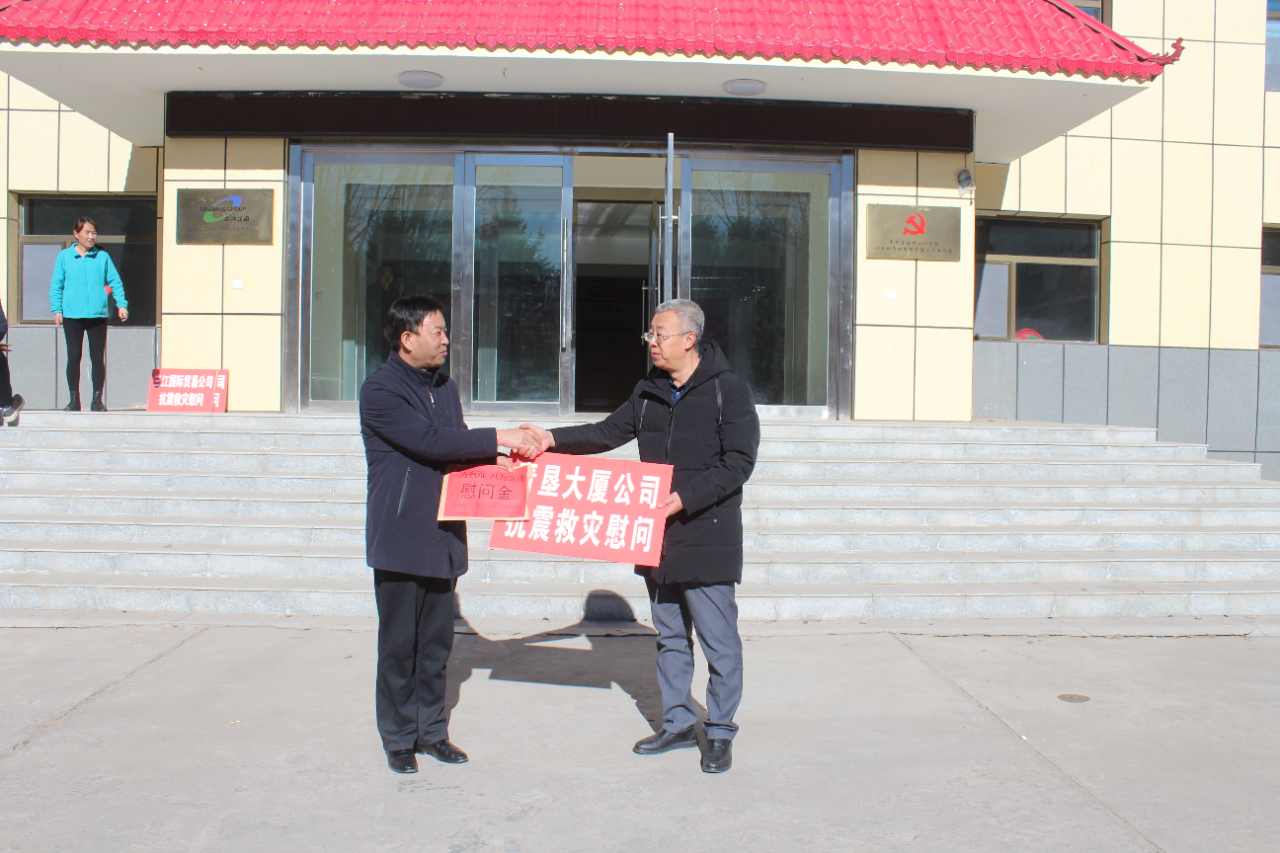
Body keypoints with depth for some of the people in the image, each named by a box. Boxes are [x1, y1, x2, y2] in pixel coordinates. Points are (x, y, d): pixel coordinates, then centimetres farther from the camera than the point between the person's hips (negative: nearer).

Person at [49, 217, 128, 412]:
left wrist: (121, 304, -6)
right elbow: (56, 285, 5)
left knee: (98, 358, 2)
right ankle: (74, 400, 12)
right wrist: (57, 309, -3)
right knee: (74, 358, 4)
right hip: (72, 316, 0)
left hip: (98, 315, 0)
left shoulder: (103, 257, 6)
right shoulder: (64, 256, 5)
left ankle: (97, 400, 10)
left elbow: (115, 282, 6)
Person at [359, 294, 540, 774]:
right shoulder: (380, 390, -11)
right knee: (399, 644, 2)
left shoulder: (445, 387, 15)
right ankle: (399, 738, 15)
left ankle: (430, 730, 23)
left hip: (443, 536, 7)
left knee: (437, 641, 12)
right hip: (400, 539, -7)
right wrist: (499, 438, -20)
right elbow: (430, 442, -22)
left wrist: (500, 458, 0)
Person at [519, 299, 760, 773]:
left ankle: (720, 732, 16)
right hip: (657, 537, 7)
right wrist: (553, 439, -3)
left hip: (708, 537, -7)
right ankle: (678, 724, 29)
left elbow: (739, 463, -14)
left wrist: (686, 498, -22)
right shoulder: (649, 392, 11)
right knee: (670, 637, 16)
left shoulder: (728, 390, -10)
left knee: (718, 641, 2)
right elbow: (610, 433, 11)